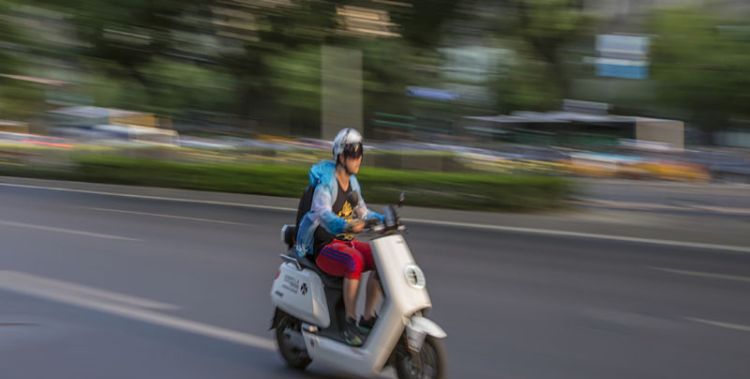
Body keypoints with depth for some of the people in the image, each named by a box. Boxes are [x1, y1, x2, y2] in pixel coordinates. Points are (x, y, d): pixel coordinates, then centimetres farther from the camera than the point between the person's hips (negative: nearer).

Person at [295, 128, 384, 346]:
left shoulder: (352, 182, 11)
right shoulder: (326, 183, -14)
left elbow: (362, 213, 20)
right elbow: (323, 214, -31)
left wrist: (383, 219, 3)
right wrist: (346, 226, -50)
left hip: (347, 243, 8)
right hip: (323, 247, -8)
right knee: (354, 262, -35)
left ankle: (367, 317, -5)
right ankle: (350, 322, -27)